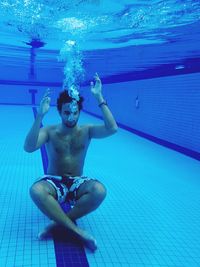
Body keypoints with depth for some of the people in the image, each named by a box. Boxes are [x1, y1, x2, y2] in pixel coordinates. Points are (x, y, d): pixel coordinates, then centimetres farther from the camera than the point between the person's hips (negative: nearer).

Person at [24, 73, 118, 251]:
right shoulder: (49, 131, -6)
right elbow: (28, 147, -24)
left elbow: (112, 129, -19)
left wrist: (99, 97, -22)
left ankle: (58, 223, -18)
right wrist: (40, 116, -34)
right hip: (53, 182, -1)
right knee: (36, 190, -36)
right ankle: (78, 231, -27)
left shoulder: (86, 131, -2)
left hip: (77, 184, 1)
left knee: (99, 190, -32)